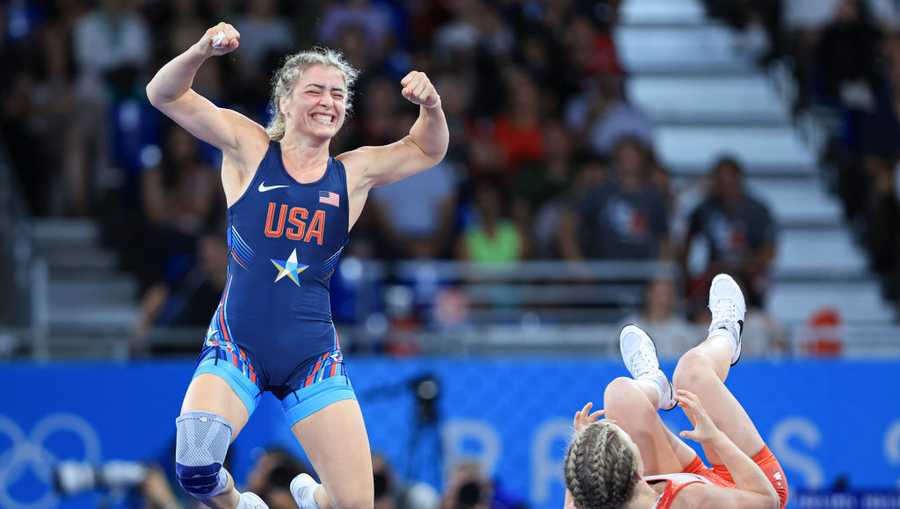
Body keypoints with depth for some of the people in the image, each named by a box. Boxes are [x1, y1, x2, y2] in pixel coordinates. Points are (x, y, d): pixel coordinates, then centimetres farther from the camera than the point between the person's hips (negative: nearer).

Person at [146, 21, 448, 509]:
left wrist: (430, 105, -1)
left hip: (312, 356, 2)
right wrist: (202, 51, -25)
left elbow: (427, 150, 21)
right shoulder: (249, 149, 0)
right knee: (194, 467, -28)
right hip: (237, 345, -2)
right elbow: (164, 95, -6)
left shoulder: (353, 174, 7)